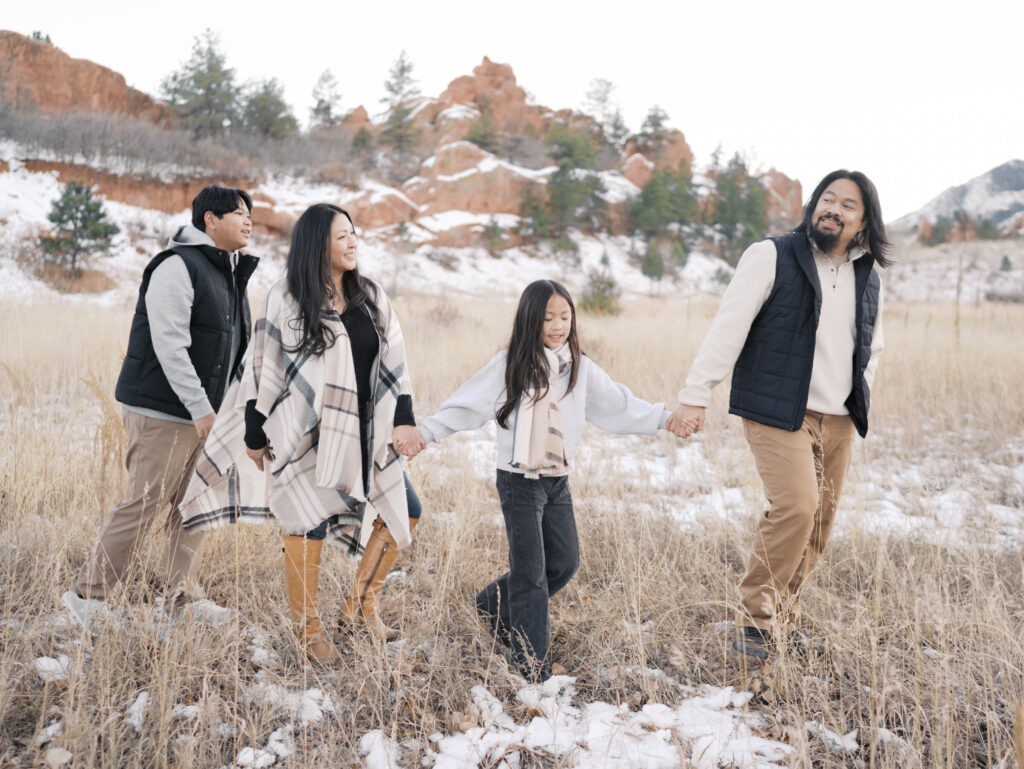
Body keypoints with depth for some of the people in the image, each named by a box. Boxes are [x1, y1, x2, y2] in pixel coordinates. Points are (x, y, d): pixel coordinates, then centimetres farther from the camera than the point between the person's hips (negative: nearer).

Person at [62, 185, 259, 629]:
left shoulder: (232, 274, 15)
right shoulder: (178, 267, -14)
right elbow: (169, 345, -21)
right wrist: (199, 407, -23)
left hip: (202, 411, 9)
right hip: (163, 412, -9)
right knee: (143, 504, -6)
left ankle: (184, 597, 20)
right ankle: (87, 595, 7)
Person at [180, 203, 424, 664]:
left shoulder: (370, 297, 7)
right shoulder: (286, 300, -7)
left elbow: (394, 361, 4)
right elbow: (264, 368, -4)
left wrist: (403, 420, -5)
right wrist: (255, 435, -2)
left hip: (362, 433, 6)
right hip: (305, 436, -5)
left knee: (403, 511, 5)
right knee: (308, 527, -1)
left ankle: (361, 606, 22)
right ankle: (307, 629, 20)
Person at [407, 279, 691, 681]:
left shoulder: (580, 368, 4)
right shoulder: (509, 365, -8)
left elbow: (618, 406, 7)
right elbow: (468, 403, -9)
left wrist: (664, 418, 1)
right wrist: (426, 431, -17)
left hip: (558, 482, 5)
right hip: (518, 482, -5)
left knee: (565, 561, 10)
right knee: (531, 569, -2)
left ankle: (497, 603, 32)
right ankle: (530, 659, 12)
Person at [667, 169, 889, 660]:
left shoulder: (868, 276, 13)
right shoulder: (772, 257, -5)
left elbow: (872, 346, 27)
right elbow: (729, 326, -11)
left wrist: (859, 402, 17)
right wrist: (696, 395, -16)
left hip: (838, 420, 6)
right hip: (777, 413, -6)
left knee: (819, 524, 6)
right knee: (796, 508, -20)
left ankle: (781, 618, 24)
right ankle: (756, 617, -2)